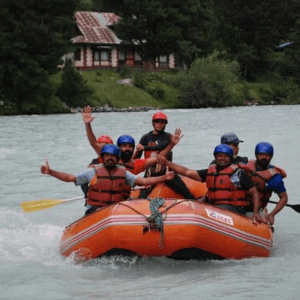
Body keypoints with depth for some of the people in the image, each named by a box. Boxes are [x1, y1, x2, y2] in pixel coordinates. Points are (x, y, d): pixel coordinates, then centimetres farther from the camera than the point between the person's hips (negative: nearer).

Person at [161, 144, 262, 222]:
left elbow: (254, 192, 3)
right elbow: (187, 172, 15)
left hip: (235, 210, -5)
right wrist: (165, 162, 8)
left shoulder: (239, 173, 3)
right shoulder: (210, 172, 17)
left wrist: (256, 213, -11)